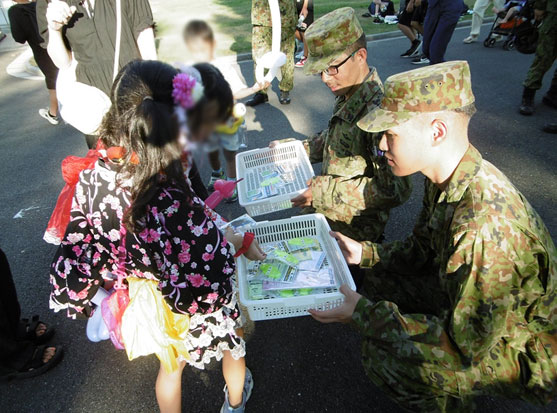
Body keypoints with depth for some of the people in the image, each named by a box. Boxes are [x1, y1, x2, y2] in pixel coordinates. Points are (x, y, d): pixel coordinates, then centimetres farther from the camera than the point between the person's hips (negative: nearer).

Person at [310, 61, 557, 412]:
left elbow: (465, 347, -31)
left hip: (528, 354, -7)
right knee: (382, 279, 4)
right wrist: (362, 252, -8)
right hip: (472, 304, 8)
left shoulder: (486, 224, -38)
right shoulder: (445, 180, -11)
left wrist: (362, 312, -28)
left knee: (384, 355, -20)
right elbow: (421, 252, 3)